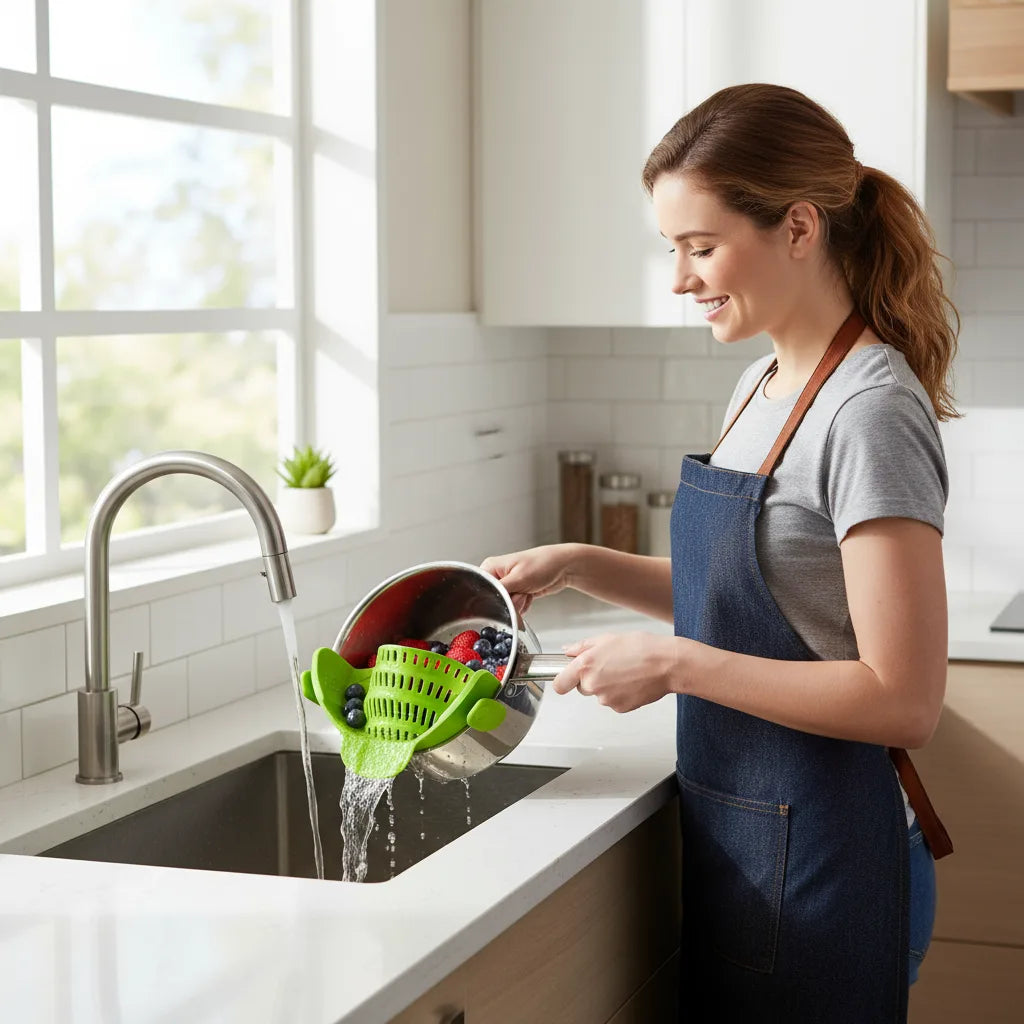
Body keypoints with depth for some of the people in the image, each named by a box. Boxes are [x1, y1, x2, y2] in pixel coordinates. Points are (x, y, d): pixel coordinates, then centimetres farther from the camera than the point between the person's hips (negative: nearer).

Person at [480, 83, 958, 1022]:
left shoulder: (871, 414, -20)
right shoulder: (765, 386, 7)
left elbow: (902, 701, -24)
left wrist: (673, 664, -21)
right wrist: (576, 565, 5)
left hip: (817, 863, -8)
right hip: (733, 834, 8)